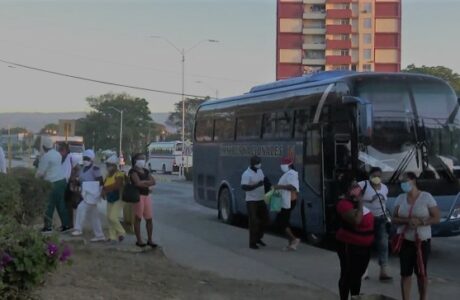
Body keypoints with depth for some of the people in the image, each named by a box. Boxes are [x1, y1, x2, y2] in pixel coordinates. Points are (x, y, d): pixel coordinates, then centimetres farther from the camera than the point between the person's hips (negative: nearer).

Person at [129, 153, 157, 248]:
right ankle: (139, 240, 3)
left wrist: (143, 183, -9)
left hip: (146, 195, 7)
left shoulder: (146, 171, 18)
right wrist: (147, 182, -2)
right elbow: (138, 183, -18)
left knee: (149, 218, 5)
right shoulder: (133, 171, -4)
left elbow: (153, 182, 6)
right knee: (138, 218, -2)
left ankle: (150, 240, 11)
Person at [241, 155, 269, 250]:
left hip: (261, 200, 8)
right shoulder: (246, 174, -17)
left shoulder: (259, 171, 8)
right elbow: (244, 187, -28)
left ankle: (258, 238, 28)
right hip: (252, 201, -8)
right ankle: (252, 243, 1)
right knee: (254, 222, -7)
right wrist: (257, 185, -33)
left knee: (264, 219, 12)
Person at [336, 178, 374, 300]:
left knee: (357, 275, 18)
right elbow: (356, 220, -33)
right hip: (350, 245, -9)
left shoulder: (356, 200, 7)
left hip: (364, 245, 9)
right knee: (348, 276, -1)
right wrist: (360, 203, -25)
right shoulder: (344, 203, -20)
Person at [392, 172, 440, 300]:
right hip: (405, 241, 3)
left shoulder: (427, 197, -7)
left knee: (421, 273, 7)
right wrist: (407, 221, -18)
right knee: (405, 273, 1)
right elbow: (394, 219, 2)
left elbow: (436, 218, -7)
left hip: (422, 241, -2)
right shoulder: (400, 198, 3)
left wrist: (420, 222, -23)